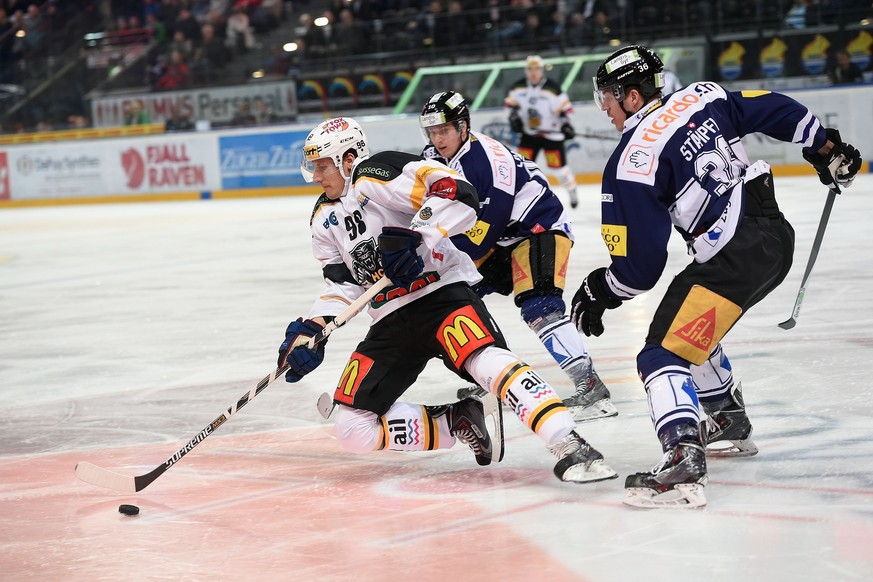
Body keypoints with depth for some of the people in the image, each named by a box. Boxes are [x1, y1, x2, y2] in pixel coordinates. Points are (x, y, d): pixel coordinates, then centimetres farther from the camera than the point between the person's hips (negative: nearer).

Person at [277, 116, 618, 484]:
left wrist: (415, 236, -29)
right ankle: (455, 424, 3)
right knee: (354, 429, -5)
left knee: (487, 362, -35)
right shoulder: (324, 219, 16)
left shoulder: (376, 174, -9)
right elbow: (342, 283, 16)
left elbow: (457, 193, -22)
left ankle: (571, 448, -41)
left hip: (442, 291, -8)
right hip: (391, 322, 8)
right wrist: (310, 330, 2)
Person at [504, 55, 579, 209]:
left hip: (551, 133, -4)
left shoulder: (553, 88, -15)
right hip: (529, 133, 4)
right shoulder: (518, 87, -3)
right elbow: (511, 102, 11)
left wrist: (566, 124, -17)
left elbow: (564, 108, -10)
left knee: (558, 165, -3)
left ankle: (572, 192, 16)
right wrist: (514, 116, -3)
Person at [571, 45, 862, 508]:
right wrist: (825, 147, 28)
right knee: (693, 331, 29)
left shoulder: (629, 164, -12)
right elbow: (775, 111, 14)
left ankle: (683, 459, -32)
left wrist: (601, 292, 7)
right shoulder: (702, 97, 7)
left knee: (665, 352, -12)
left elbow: (640, 265, -11)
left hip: (735, 258, -9)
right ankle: (731, 425, 43)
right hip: (776, 232, 9)